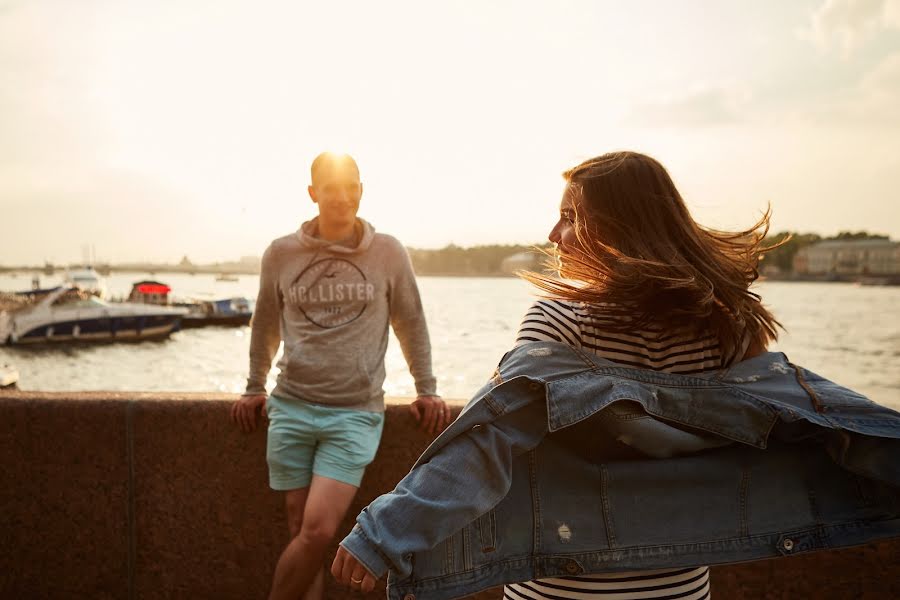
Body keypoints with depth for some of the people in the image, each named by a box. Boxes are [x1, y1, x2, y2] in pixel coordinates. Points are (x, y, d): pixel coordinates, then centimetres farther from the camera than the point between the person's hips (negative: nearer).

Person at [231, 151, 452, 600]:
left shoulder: (388, 253, 0)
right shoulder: (280, 253, 3)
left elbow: (411, 325, 9)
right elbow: (265, 325, 16)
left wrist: (426, 390, 10)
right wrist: (254, 388, 19)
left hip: (356, 413, -1)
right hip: (291, 408, 2)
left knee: (318, 530, -9)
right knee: (302, 531, 6)